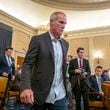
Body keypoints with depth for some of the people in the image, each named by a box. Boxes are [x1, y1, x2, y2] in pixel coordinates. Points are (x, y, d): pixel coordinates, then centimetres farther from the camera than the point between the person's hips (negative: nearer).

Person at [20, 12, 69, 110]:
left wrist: (65, 86, 13)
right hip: (40, 94, -3)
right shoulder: (38, 40, -6)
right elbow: (27, 64, -12)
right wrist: (25, 87, -26)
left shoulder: (65, 44, 10)